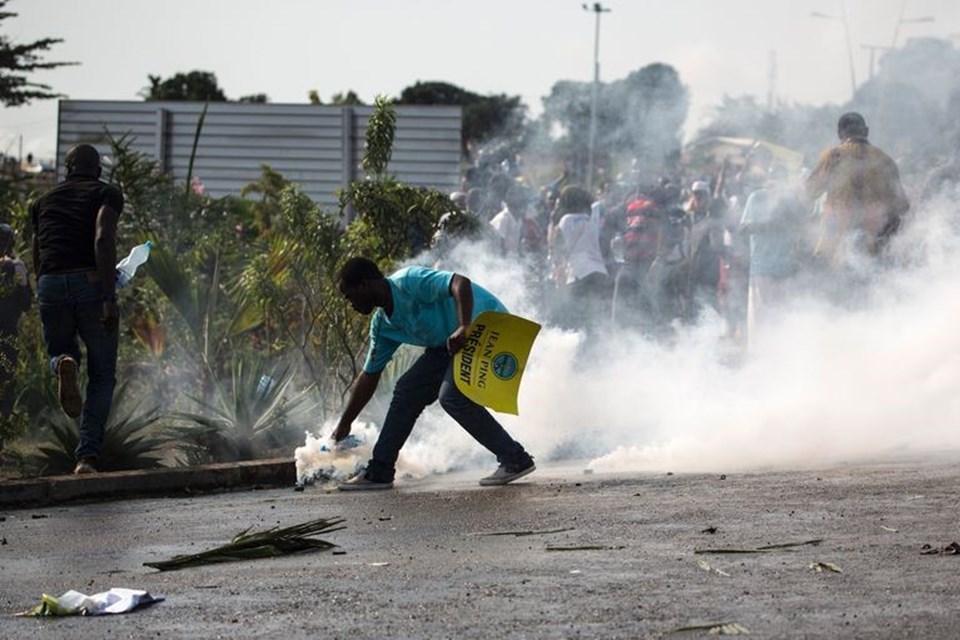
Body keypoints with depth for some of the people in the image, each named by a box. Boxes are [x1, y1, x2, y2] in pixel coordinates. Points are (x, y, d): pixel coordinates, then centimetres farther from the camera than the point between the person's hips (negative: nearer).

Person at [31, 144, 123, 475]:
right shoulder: (107, 194, 8)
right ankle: (88, 455, -3)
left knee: (60, 350, 29)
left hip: (51, 286, 3)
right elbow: (103, 240, -10)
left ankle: (65, 364, -10)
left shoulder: (44, 201, 22)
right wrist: (109, 299, -15)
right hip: (91, 283, -3)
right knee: (102, 376, 12)